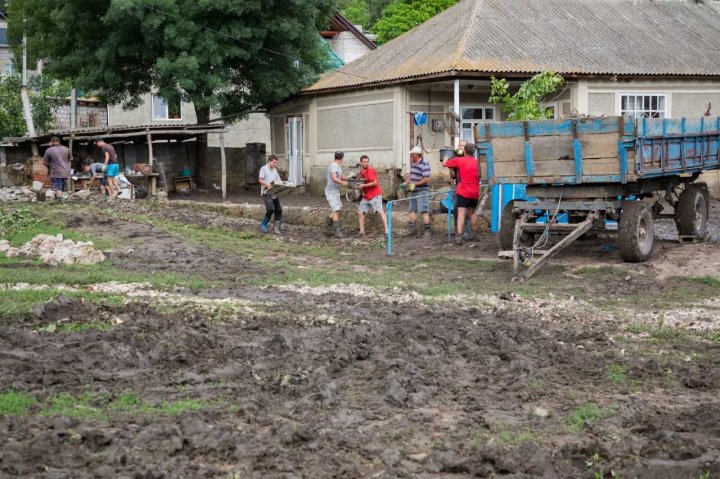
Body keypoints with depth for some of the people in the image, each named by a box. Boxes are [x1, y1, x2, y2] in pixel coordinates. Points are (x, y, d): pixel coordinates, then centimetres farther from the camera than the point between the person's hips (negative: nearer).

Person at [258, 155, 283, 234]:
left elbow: (278, 180, 20)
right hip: (266, 192, -7)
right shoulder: (264, 168, -3)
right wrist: (267, 184, -28)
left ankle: (276, 227, 7)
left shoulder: (275, 170, 19)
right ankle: (264, 224, 0)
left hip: (274, 192, 7)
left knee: (278, 210, 0)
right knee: (271, 208, -19)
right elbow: (260, 180, -12)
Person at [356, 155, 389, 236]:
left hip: (375, 195, -9)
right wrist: (359, 185, 2)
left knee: (380, 211, -14)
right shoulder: (362, 171, 12)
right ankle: (362, 231, 12)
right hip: (366, 196, 9)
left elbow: (374, 183, -20)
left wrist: (363, 185, -19)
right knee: (360, 212, 5)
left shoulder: (370, 170, -12)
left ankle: (386, 230, -16)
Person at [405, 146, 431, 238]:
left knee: (424, 211, -8)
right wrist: (407, 182, 5)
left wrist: (414, 184, -18)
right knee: (412, 210, 13)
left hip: (422, 191, -9)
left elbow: (426, 179, -20)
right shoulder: (413, 164, 12)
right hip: (413, 191, 9)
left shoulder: (424, 164, -16)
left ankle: (427, 230, -5)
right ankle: (411, 229, 20)